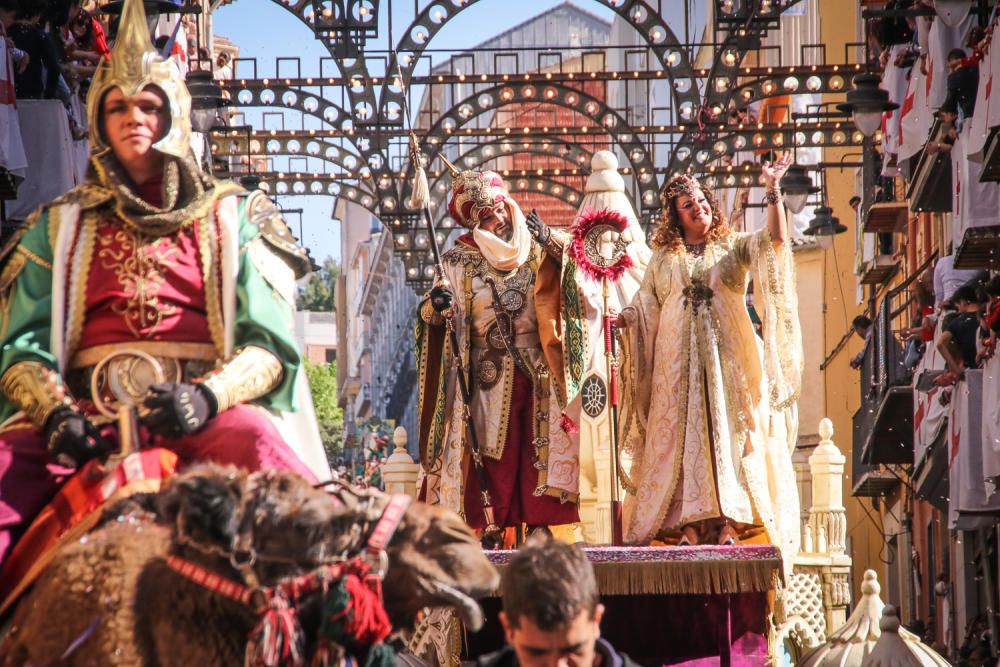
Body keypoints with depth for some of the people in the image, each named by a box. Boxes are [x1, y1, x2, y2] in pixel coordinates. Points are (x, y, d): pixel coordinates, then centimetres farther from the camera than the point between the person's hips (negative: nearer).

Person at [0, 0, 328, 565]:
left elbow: (270, 345, 7)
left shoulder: (233, 218, 17)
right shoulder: (61, 226, 21)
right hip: (87, 408, 1)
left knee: (258, 440, -37)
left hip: (207, 412, -1)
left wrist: (208, 396, -15)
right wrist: (56, 412, -12)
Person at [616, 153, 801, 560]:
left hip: (727, 356, -1)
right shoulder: (663, 258, 15)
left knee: (729, 430, -7)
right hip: (679, 360, 1)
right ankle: (689, 523, -8)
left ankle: (729, 522, -9)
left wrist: (773, 190, -14)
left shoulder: (733, 247, 11)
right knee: (683, 435, -5)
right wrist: (620, 318, -7)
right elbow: (646, 306, 13)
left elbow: (775, 239, -5)